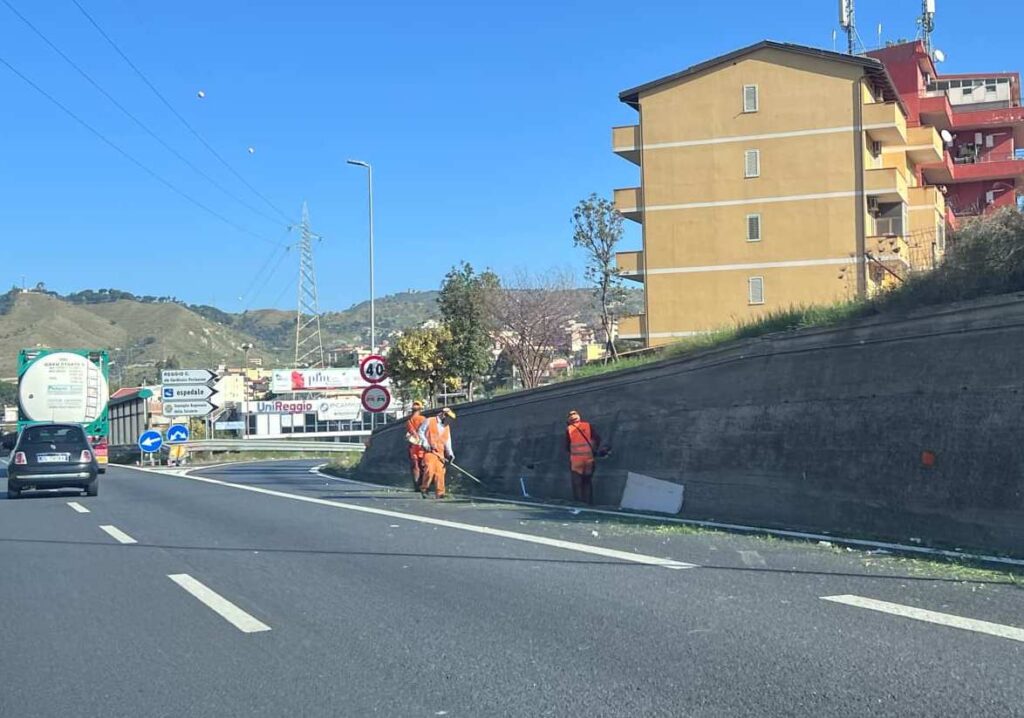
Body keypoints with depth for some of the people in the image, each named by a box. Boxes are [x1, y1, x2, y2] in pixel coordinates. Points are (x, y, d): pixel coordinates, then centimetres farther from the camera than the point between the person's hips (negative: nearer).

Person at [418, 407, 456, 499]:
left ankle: (440, 493, 1)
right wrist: (424, 442, -10)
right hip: (429, 451, -5)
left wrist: (450, 453, 3)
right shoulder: (429, 421, 1)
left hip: (440, 453, 5)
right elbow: (421, 431, 2)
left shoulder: (447, 427, 19)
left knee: (440, 472, -2)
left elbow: (447, 441, 16)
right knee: (430, 470, -18)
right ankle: (424, 489, -3)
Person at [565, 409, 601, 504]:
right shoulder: (588, 425, 3)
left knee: (577, 483, 4)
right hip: (589, 458, 2)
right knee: (588, 482, 11)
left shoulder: (569, 429, 0)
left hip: (575, 459, -2)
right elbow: (598, 439, 1)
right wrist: (594, 450, 15)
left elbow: (567, 446, 6)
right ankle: (588, 503, 8)